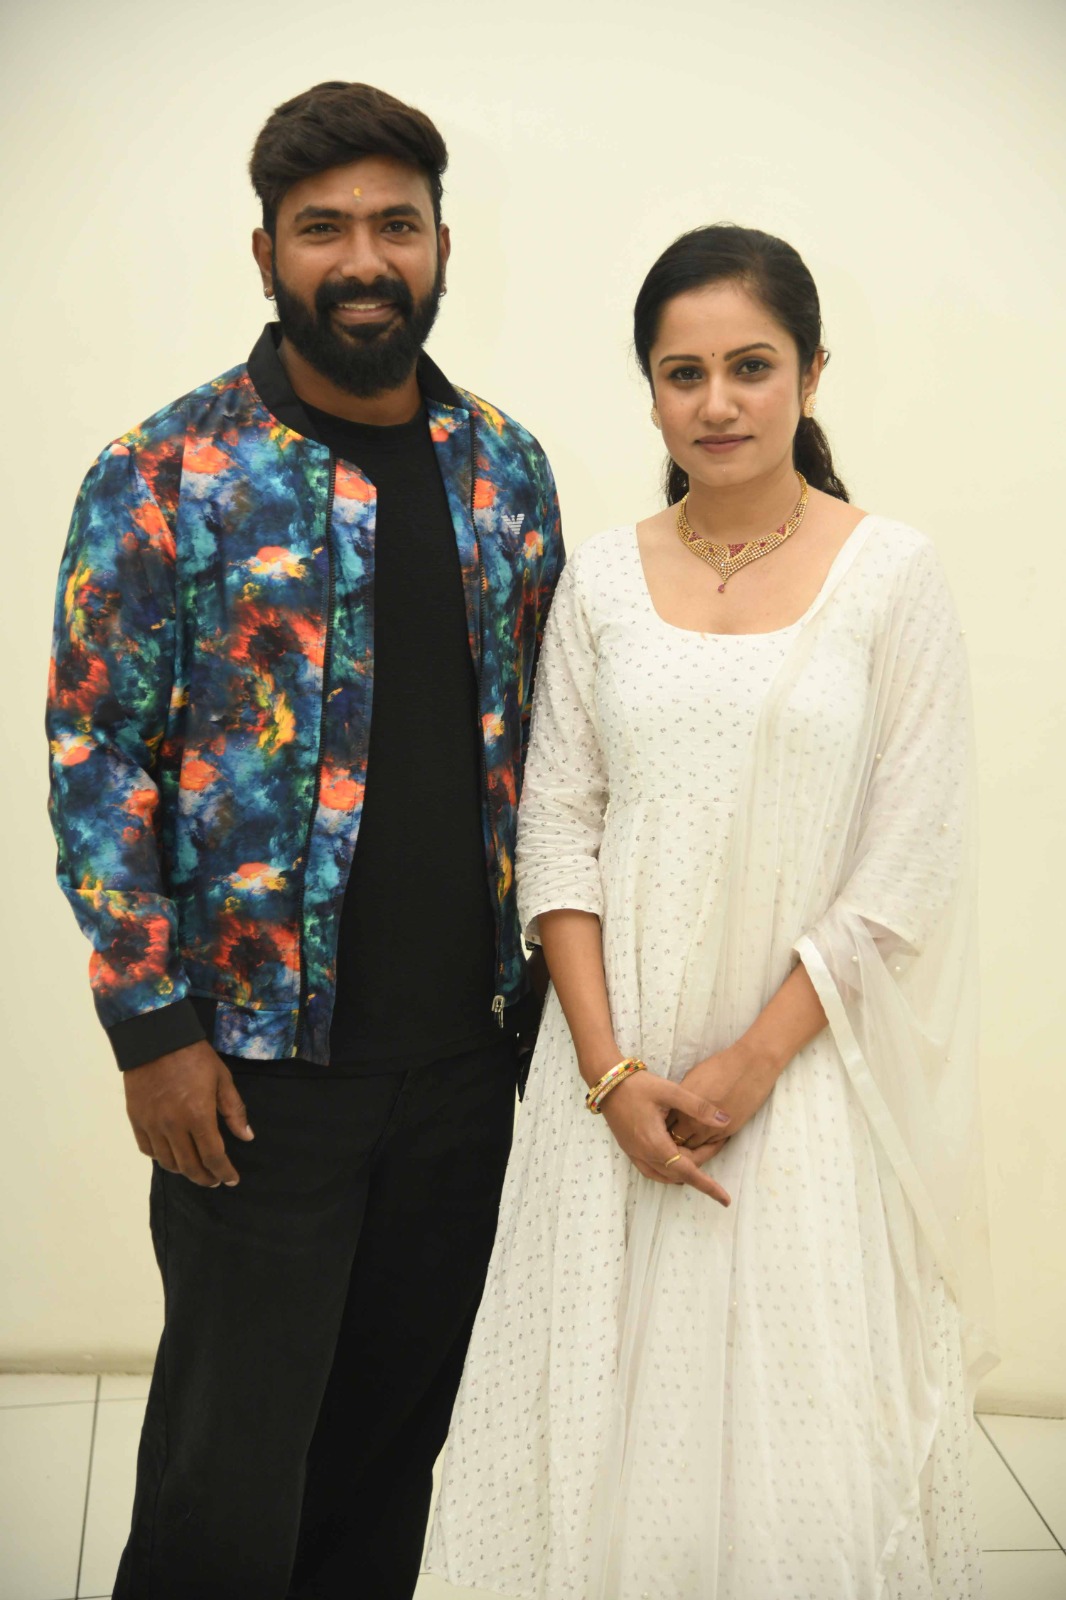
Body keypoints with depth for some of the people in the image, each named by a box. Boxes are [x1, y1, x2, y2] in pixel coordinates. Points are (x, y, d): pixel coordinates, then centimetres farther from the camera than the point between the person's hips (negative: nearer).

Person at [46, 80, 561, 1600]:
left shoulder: (507, 470, 7)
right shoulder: (164, 478, -7)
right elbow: (97, 765, -7)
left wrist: (537, 986, 9)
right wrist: (152, 1028, -11)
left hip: (466, 1051, 4)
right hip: (262, 1061, -4)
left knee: (397, 1434, 17)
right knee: (228, 1471, 7)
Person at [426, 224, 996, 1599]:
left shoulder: (890, 574, -4)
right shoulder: (602, 579, 4)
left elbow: (911, 862, -6)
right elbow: (556, 831, 2)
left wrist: (757, 1058, -11)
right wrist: (609, 1070, -7)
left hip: (806, 1064, -2)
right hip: (619, 1060, 2)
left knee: (803, 1426, 5)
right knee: (613, 1412, 11)